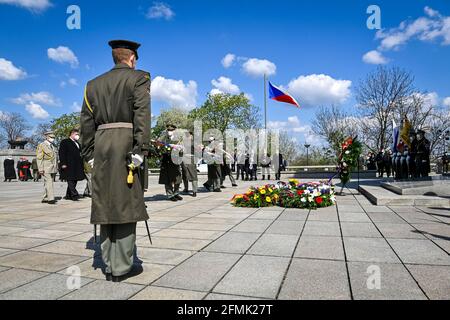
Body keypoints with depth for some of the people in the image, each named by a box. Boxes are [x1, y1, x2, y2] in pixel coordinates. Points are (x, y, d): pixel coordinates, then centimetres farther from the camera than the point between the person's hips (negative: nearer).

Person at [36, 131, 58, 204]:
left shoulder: (53, 146, 18)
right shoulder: (42, 146, -4)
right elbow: (39, 158, -9)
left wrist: (56, 167, 15)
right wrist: (40, 169, -16)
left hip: (53, 168, 7)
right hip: (46, 168, -7)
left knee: (47, 183, 10)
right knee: (49, 183, -12)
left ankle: (45, 198, 15)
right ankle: (51, 199, -14)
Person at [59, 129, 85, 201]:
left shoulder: (77, 143, 23)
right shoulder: (65, 142, 1)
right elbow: (62, 153, -7)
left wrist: (81, 165, 16)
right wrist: (63, 164, -16)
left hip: (77, 166, 8)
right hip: (69, 165, -8)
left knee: (74, 180, 8)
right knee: (71, 180, -9)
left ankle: (68, 195, 17)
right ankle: (74, 195, -14)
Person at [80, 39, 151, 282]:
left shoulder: (94, 84, 20)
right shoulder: (138, 77, 4)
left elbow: (86, 121, 14)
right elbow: (142, 114, -10)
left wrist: (89, 154, 15)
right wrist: (140, 149, -13)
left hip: (101, 146, 6)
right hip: (125, 144, -5)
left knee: (106, 205, 9)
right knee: (125, 205, -2)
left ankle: (109, 265, 18)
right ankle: (121, 268, 4)